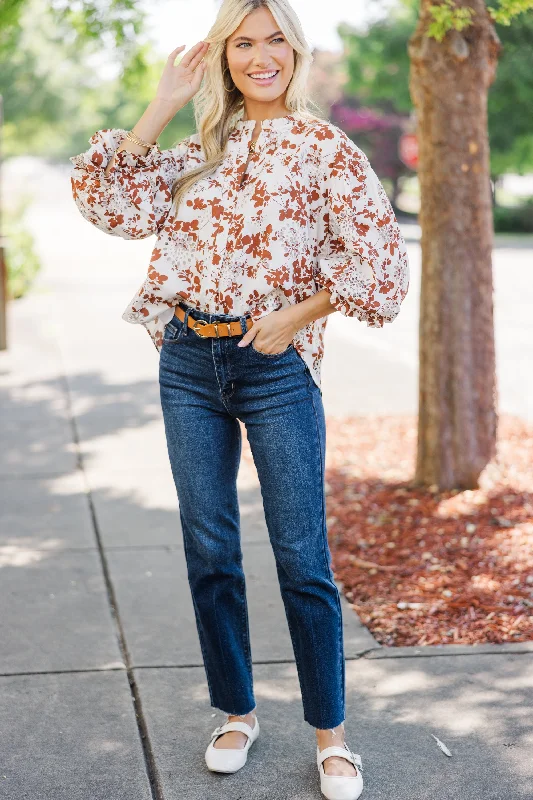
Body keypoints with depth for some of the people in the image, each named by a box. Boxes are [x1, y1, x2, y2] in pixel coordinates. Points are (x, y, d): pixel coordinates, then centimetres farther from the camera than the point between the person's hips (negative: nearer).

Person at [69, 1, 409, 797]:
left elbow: (378, 255, -8)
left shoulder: (325, 148, -2)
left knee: (302, 560, -1)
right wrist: (162, 107, -2)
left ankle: (331, 735, 14)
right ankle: (236, 712, 27)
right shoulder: (201, 149, 11)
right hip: (189, 364, 5)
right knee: (209, 553, 11)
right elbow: (109, 201, 1)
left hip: (276, 368, -4)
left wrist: (295, 317, -12)